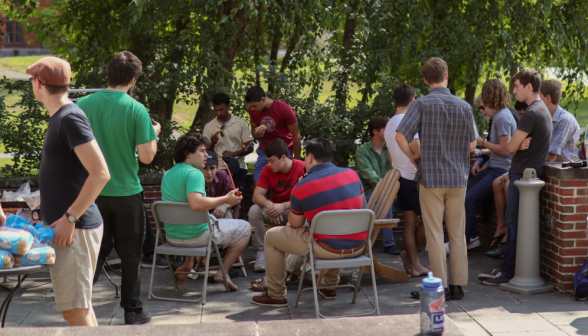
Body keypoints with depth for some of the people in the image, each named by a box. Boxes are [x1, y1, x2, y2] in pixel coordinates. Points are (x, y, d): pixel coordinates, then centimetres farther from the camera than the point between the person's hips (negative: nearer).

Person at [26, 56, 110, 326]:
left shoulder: (70, 118, -16)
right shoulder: (59, 117, 14)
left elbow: (100, 174, -23)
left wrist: (70, 217, -22)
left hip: (74, 229, -10)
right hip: (65, 225, 10)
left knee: (75, 310, -8)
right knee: (79, 307, 17)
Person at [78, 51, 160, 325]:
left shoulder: (83, 105, -4)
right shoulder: (136, 110, -14)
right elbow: (146, 156, -14)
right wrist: (153, 134, 5)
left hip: (92, 191, 3)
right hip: (126, 192, -3)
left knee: (95, 252, 14)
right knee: (130, 254, 10)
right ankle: (132, 311, 18)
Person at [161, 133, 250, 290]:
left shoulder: (167, 174, 10)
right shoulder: (194, 173, -18)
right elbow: (196, 204, -35)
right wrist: (225, 199, -24)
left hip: (172, 236, 8)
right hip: (196, 235, -8)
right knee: (244, 227, 10)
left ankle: (187, 264, 23)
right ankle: (223, 272, 4)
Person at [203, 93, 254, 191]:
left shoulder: (241, 123, 9)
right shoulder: (209, 127, 10)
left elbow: (250, 147, 5)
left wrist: (235, 153, -14)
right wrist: (213, 143, -13)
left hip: (238, 167, 0)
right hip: (218, 168, 0)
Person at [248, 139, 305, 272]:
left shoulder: (302, 168, -17)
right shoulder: (268, 170, -4)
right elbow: (257, 195, -12)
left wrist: (284, 206, -38)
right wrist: (269, 205, -35)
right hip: (276, 208, 4)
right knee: (254, 210, -24)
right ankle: (260, 253, -21)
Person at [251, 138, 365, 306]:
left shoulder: (302, 187, -11)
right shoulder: (352, 174, 2)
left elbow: (295, 224, 0)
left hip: (328, 249, -5)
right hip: (358, 248, 6)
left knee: (271, 236, 12)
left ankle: (276, 295, 22)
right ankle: (328, 286, 46)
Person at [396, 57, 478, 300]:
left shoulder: (422, 105, -8)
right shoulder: (464, 107, 2)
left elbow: (401, 136, -16)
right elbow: (472, 144, 9)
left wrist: (413, 156, 0)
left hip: (430, 177, -3)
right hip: (458, 177, 3)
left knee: (435, 235, 2)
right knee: (457, 235, 11)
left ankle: (441, 286, 3)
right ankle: (457, 285, 14)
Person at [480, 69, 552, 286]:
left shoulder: (532, 113, -18)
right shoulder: (542, 109, 16)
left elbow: (511, 146, -18)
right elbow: (516, 146, 12)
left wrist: (517, 144, 3)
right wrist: (520, 144, -9)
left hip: (523, 175, -10)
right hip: (527, 172, 10)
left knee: (514, 223, -6)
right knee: (513, 223, 12)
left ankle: (508, 272, -2)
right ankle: (506, 268, 17)